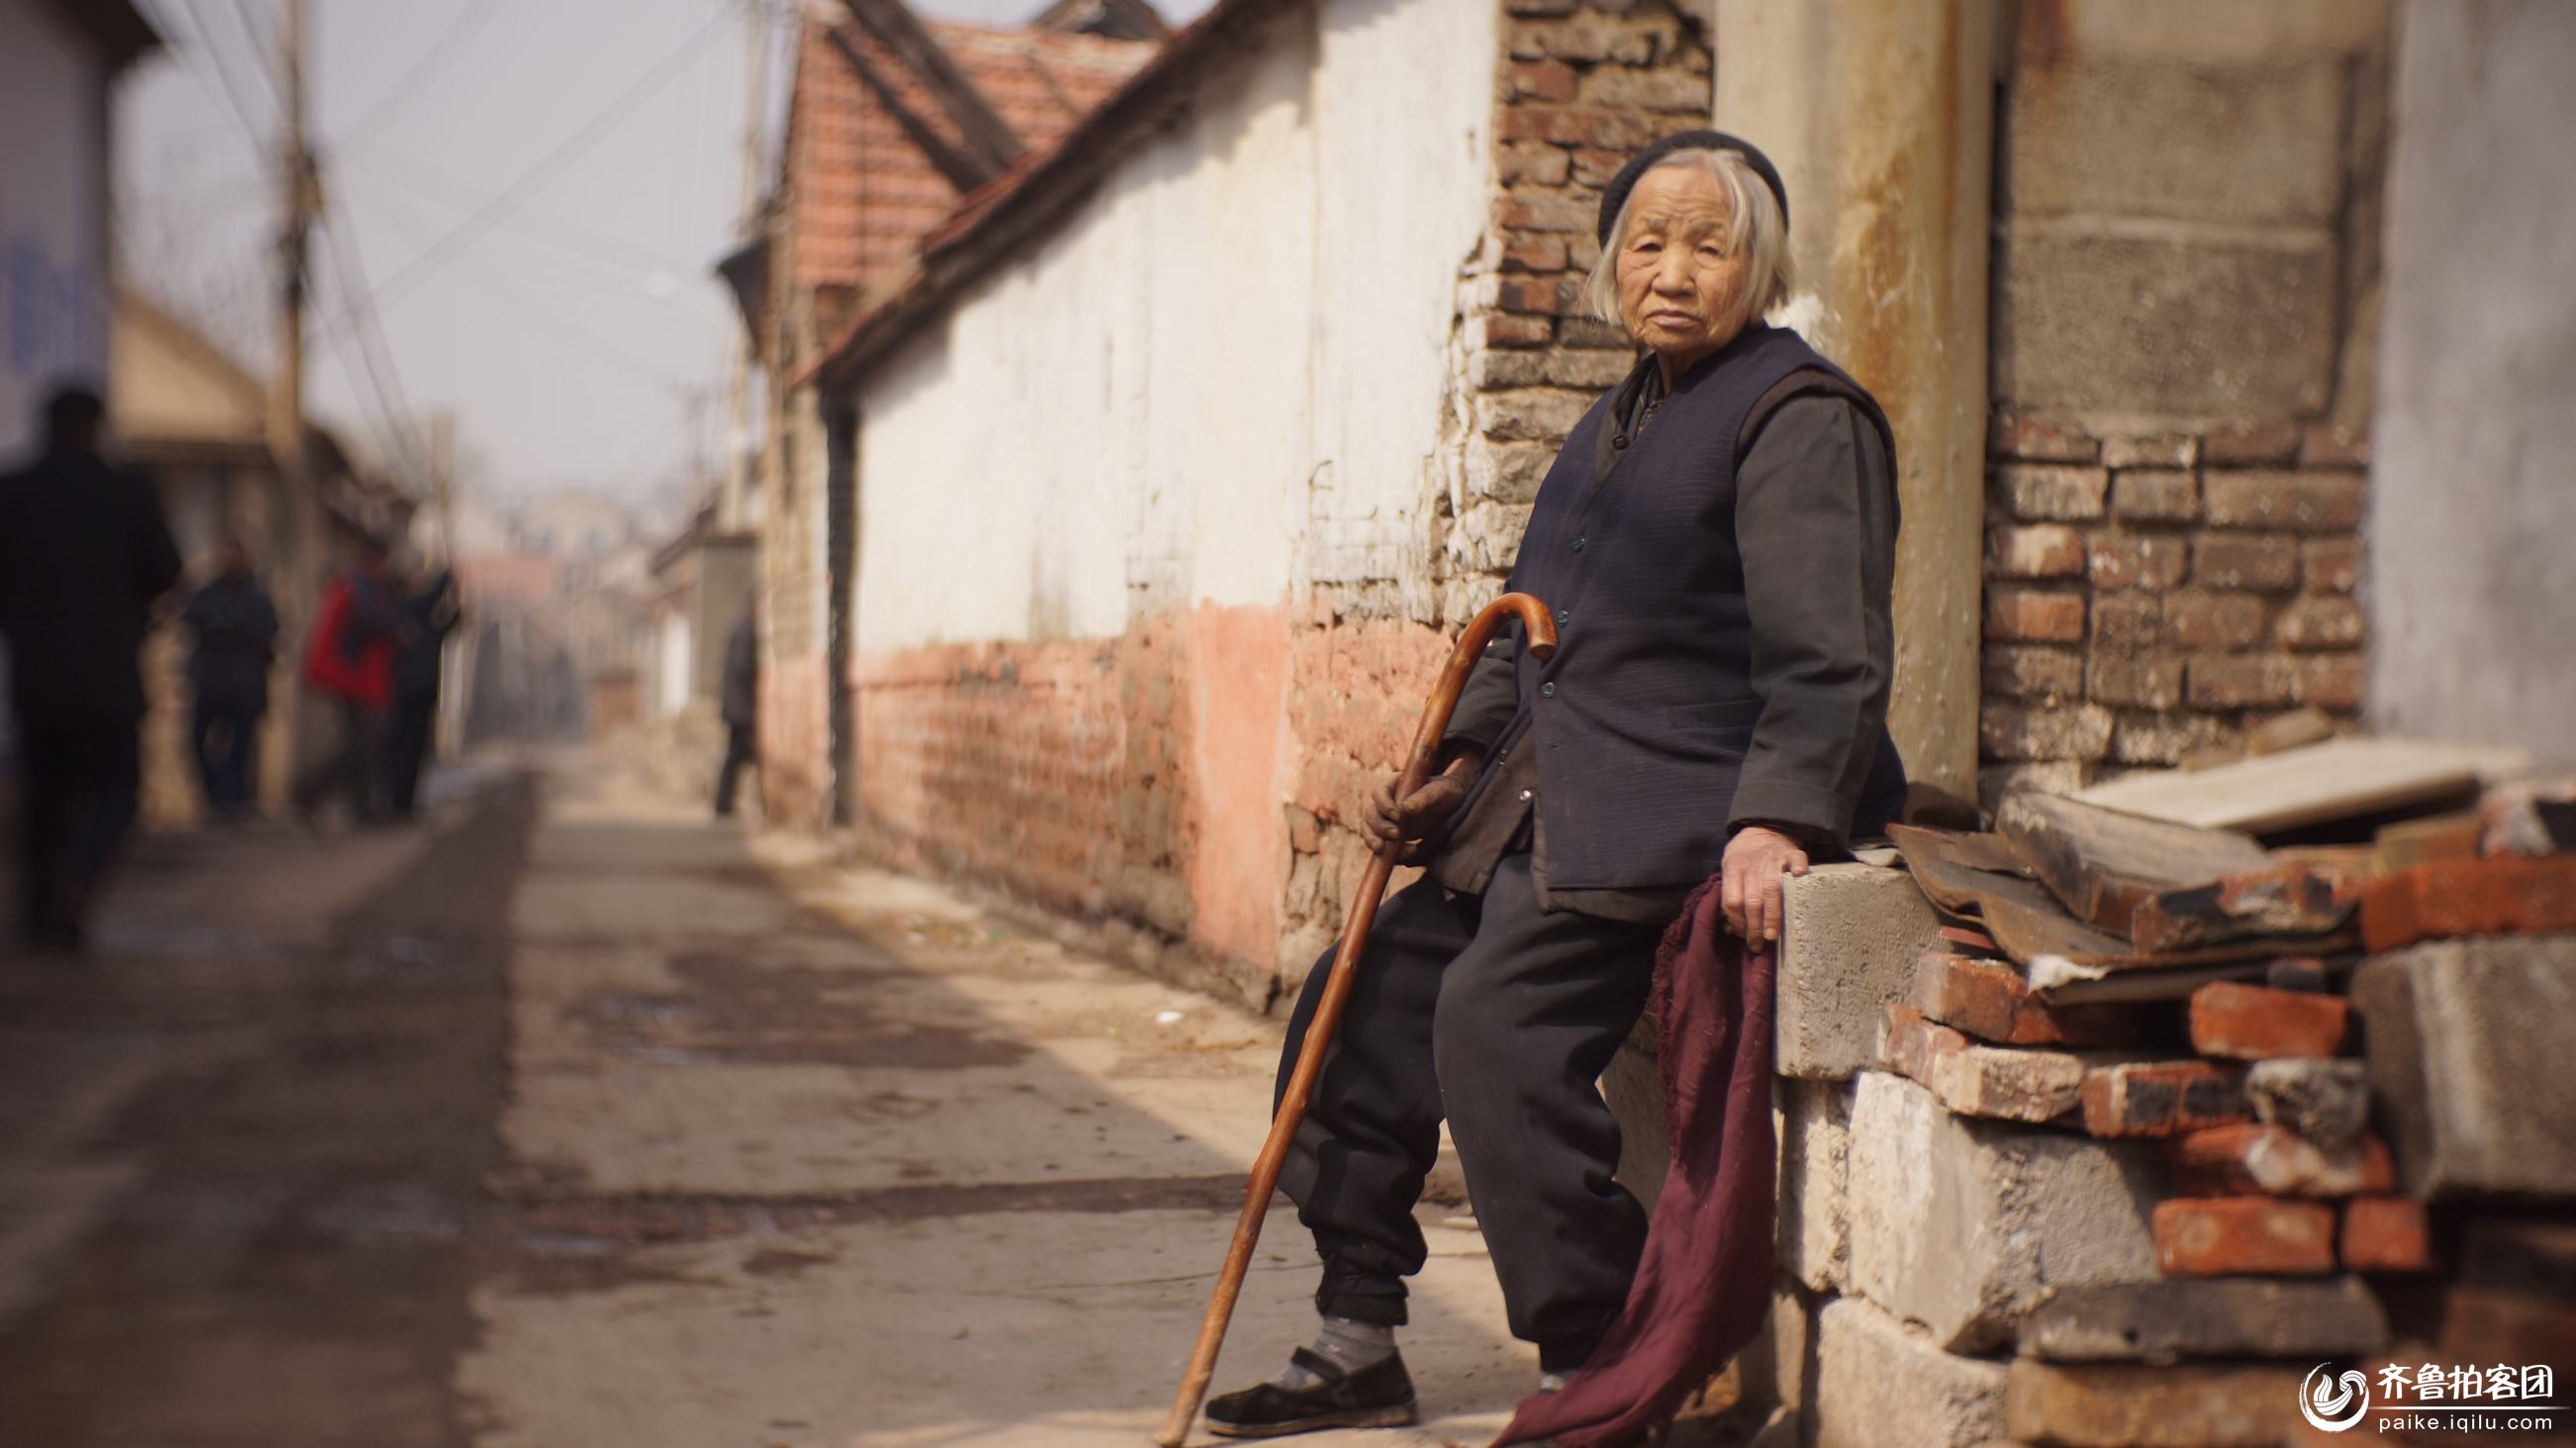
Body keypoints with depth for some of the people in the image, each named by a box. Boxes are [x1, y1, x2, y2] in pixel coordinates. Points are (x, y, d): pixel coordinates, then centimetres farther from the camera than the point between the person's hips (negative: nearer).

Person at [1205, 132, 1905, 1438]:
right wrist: (1458, 767, 15)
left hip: (1678, 804, -9)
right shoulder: (1620, 423, 19)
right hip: (1551, 799, 9)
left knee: (1498, 1013, -25)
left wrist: (1774, 820, -33)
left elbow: (1829, 656, -20)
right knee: (1370, 992, 7)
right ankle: (1358, 1342, 19)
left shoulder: (1798, 419, -9)